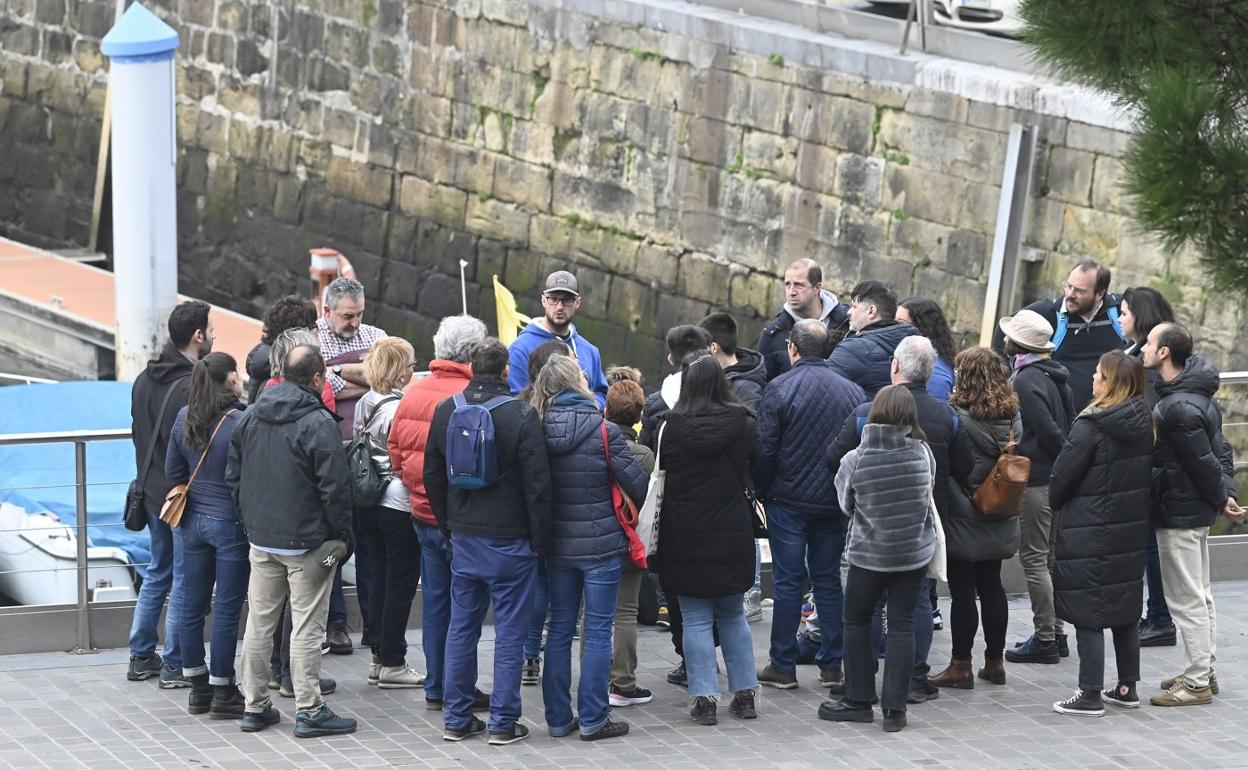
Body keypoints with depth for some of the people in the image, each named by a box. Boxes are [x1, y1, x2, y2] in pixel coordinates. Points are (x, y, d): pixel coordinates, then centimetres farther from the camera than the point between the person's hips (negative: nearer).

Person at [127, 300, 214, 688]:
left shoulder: (144, 380, 6)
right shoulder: (194, 386, -21)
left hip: (153, 492, 8)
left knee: (157, 572, 20)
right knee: (184, 579, 1)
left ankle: (141, 657, 24)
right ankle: (175, 666, 6)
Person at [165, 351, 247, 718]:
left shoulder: (184, 419, 1)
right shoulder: (240, 423, -18)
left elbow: (173, 471, 8)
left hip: (194, 521, 6)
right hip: (230, 523, -6)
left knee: (191, 605, 12)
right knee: (227, 609, 1)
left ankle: (198, 688, 20)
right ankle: (222, 691, 6)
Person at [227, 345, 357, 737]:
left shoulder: (250, 416, 7)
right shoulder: (318, 423, -15)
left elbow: (233, 475, 14)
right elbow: (335, 487, -16)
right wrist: (343, 536, -6)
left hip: (260, 539, 6)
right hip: (306, 542, -6)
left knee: (259, 622, 12)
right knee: (307, 627, -2)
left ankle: (255, 706, 17)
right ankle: (309, 710, 0)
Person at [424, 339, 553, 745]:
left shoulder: (445, 411, 3)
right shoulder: (521, 414, -14)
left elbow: (432, 476, 12)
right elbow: (537, 483, -13)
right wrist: (540, 539, -3)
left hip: (463, 539, 5)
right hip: (510, 540, -5)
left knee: (461, 627, 12)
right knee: (509, 631, 2)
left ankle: (456, 718, 16)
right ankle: (503, 722, 4)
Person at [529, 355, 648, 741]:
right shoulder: (603, 430, -14)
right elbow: (635, 481, -11)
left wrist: (541, 537, 15)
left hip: (557, 545, 4)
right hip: (600, 544, -4)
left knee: (560, 629, 12)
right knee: (598, 631, 3)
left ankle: (558, 718, 16)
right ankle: (593, 719, 4)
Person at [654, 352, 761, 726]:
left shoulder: (671, 426, -12)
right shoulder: (743, 424, -6)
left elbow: (659, 473, -3)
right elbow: (753, 465, 7)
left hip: (685, 537, -2)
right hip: (732, 536, 2)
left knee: (696, 619, 4)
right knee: (733, 615, 16)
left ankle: (705, 699, 1)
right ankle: (744, 693, 18)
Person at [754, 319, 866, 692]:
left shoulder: (780, 388, -10)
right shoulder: (852, 391, 3)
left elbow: (765, 449, -11)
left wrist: (762, 493, 1)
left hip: (789, 501, -4)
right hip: (835, 503, 4)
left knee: (788, 581, 2)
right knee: (829, 580, 11)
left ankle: (783, 666, 6)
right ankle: (831, 665, 12)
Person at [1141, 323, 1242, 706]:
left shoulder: (1179, 408, -25)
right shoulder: (1200, 397, 8)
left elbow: (1205, 462, -21)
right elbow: (1221, 451, 11)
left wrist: (1221, 500, -8)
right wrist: (1226, 493, 5)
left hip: (1178, 514, -10)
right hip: (1197, 511, 10)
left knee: (1186, 599, -3)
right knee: (1200, 596, 17)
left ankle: (1197, 682, 3)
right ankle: (1204, 672, 26)